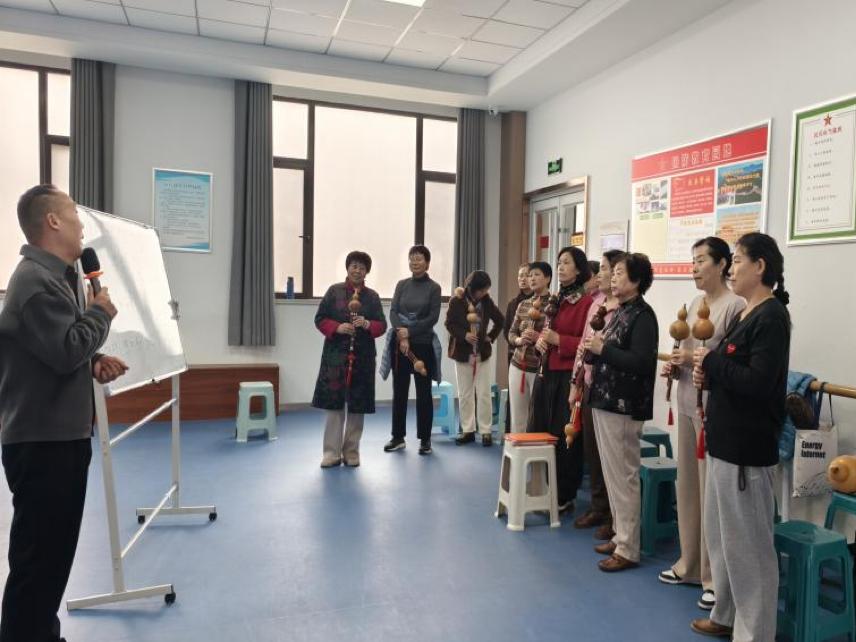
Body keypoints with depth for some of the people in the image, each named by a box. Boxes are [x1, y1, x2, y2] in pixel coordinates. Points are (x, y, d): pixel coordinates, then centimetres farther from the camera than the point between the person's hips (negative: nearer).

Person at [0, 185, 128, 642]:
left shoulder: (55, 276, 16)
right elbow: (65, 350, -26)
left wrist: (94, 362, 2)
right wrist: (100, 312, -10)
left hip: (61, 435, 11)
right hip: (41, 441, -11)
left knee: (54, 551, 20)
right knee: (38, 555, -1)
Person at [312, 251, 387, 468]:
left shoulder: (372, 296, 7)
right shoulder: (334, 291, 4)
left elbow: (382, 325, 5)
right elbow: (320, 319, 3)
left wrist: (367, 325, -16)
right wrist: (337, 327, -15)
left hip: (363, 357, 1)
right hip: (335, 355, -1)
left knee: (358, 406, 6)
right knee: (333, 403, -1)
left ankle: (351, 452, 19)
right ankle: (332, 452, 9)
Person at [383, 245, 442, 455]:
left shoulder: (433, 288, -1)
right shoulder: (402, 285, 8)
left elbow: (433, 318, -7)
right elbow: (393, 312, -1)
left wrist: (409, 331, -13)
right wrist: (402, 336, -15)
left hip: (423, 345, -3)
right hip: (400, 343, 3)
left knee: (423, 392, 4)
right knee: (399, 391, 9)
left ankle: (425, 439, 14)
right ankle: (398, 437, 20)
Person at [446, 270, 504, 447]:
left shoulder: (487, 301, -1)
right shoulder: (456, 301, -8)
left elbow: (500, 320, 13)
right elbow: (449, 323, -6)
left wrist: (492, 336, 2)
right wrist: (463, 335, -21)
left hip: (482, 353, 1)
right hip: (462, 353, -1)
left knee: (484, 393, 0)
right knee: (465, 394, 7)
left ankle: (485, 431, 9)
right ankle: (468, 430, 17)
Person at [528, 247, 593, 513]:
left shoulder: (586, 302, -10)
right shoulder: (554, 300, 14)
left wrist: (558, 340, -18)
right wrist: (539, 340, 2)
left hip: (569, 377, -8)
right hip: (545, 373, 8)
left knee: (565, 438, 1)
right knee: (537, 432, 11)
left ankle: (565, 498, 15)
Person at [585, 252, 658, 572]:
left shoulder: (642, 315, -14)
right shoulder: (621, 312, 13)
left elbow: (641, 362, -25)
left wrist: (602, 348, -20)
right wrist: (595, 347, -1)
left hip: (623, 406, -9)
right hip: (605, 401, 9)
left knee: (623, 477, 0)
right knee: (612, 475, 17)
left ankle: (628, 550, 12)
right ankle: (620, 536, 30)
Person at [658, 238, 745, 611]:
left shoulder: (735, 306, -12)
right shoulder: (693, 304, 12)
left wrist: (696, 360, -20)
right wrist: (675, 366, 3)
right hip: (686, 402, 8)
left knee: (711, 489, 0)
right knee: (686, 483, 15)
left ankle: (715, 575, 15)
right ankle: (690, 563, 29)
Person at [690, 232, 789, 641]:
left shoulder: (771, 317, -16)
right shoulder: (746, 314, 12)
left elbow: (758, 383, -24)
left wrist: (711, 361, -14)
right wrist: (709, 376, 0)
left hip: (747, 446, -10)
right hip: (726, 440, 10)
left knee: (747, 542, 3)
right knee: (720, 534, 19)